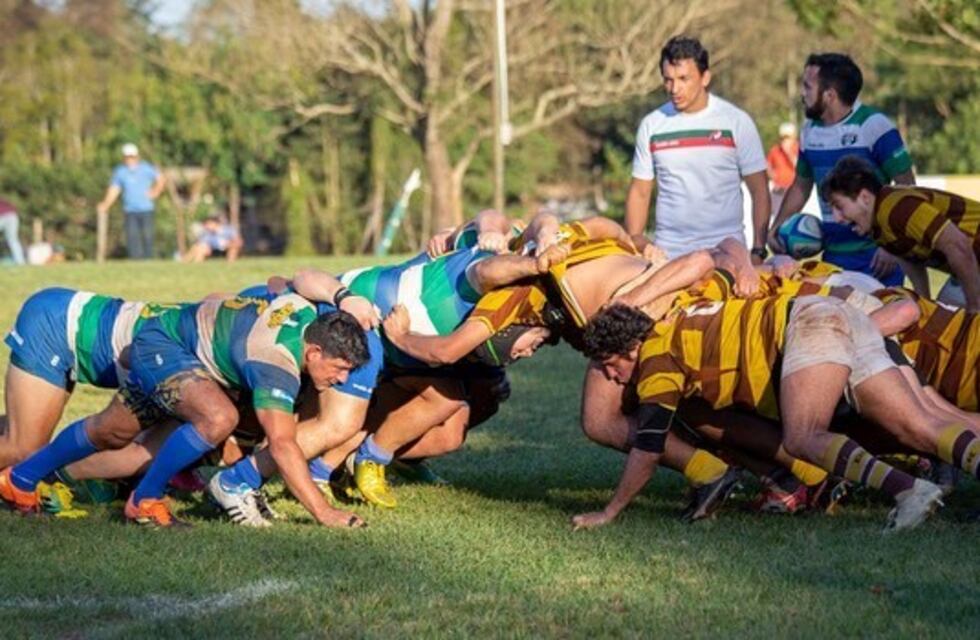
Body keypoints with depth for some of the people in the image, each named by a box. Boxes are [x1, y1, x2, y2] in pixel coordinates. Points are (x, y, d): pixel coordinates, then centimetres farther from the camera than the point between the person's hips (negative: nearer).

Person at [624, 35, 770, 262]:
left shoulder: (736, 122, -1)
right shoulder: (651, 125, 6)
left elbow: (759, 192, 1)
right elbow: (639, 193, 11)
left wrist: (758, 251, -6)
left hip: (726, 252, -2)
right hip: (668, 252, 2)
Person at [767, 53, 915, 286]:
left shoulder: (874, 125, -10)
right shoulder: (810, 130, 10)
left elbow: (906, 186, -10)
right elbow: (801, 186, 23)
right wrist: (777, 227, 8)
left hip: (875, 256, -6)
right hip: (832, 255, 6)